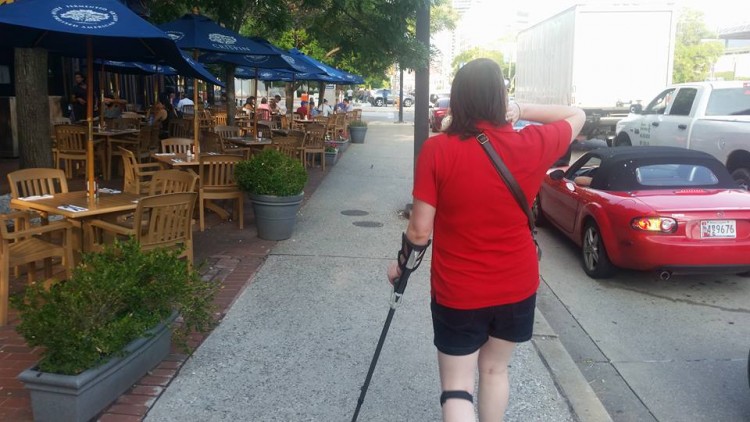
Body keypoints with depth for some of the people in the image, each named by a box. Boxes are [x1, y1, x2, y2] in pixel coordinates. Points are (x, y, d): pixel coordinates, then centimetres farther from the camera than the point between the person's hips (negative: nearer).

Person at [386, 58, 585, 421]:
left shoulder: (437, 150, -16)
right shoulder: (532, 145, -10)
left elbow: (420, 229, -13)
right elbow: (577, 115, 11)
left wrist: (402, 265, 5)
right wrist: (522, 111, 2)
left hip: (457, 291, -2)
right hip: (517, 285, 3)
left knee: (456, 386, 9)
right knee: (494, 369, 23)